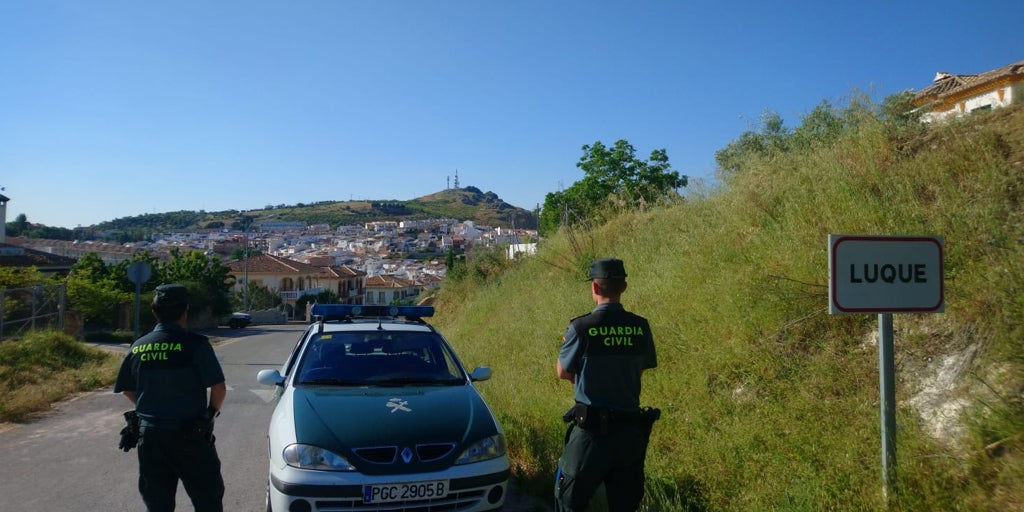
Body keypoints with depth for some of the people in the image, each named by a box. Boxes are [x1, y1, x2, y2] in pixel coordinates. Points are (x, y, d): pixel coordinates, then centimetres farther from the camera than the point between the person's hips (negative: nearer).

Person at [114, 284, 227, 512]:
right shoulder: (195, 344, -13)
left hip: (150, 435, 5)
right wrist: (212, 412, 4)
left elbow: (127, 389, 14)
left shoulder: (138, 347, 3)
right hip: (190, 435, -5)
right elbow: (219, 387, -14)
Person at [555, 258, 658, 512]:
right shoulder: (641, 327, -4)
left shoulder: (581, 328, -15)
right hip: (631, 428, 4)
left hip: (591, 427, -4)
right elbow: (642, 369, 8)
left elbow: (563, 372, -3)